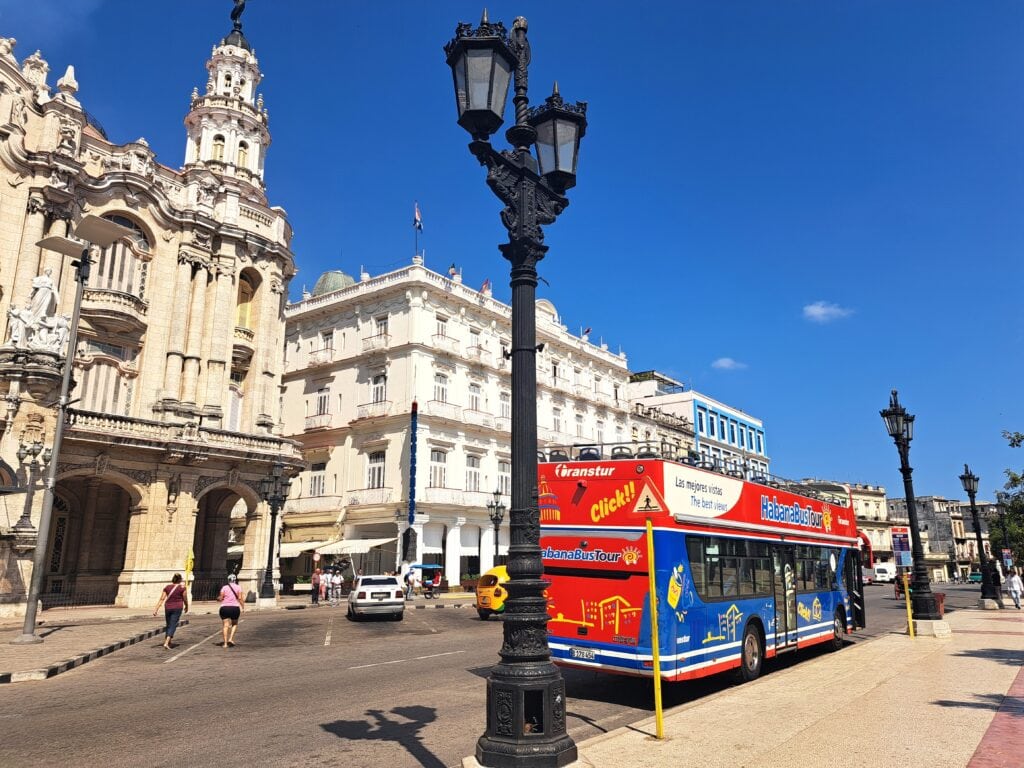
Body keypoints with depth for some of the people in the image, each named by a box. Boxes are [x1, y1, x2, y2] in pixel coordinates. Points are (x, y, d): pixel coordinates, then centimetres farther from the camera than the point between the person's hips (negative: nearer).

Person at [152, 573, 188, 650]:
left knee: (168, 625, 18)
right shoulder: (182, 587, -6)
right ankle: (166, 643, -17)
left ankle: (168, 642, 28)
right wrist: (186, 606, 16)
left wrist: (156, 609, -5)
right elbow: (185, 599, -1)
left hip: (168, 608, 4)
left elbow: (161, 599, -3)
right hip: (177, 608, -4)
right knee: (173, 626, -4)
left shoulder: (167, 587, 3)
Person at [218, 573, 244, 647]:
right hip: (235, 608, 0)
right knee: (234, 624, 18)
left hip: (224, 607, 0)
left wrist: (218, 598, 22)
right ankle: (231, 639, 3)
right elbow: (240, 598, -5)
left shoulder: (224, 587, 3)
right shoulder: (238, 587, 2)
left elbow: (220, 598, 0)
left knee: (225, 625, 2)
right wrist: (243, 607, 3)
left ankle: (225, 643, -3)